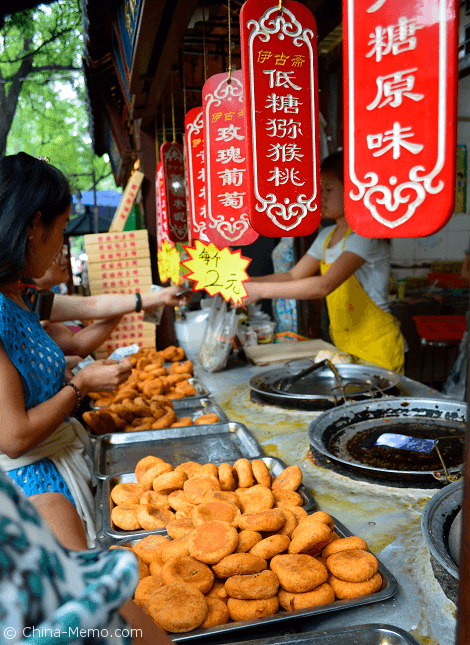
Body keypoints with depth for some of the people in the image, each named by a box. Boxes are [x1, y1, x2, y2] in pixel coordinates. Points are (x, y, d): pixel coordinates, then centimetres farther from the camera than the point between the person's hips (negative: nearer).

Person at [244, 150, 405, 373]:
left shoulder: (365, 234, -18)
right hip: (344, 346, 7)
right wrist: (246, 282, -3)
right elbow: (293, 275, 12)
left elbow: (324, 286, -29)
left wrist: (260, 290, -29)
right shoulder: (327, 236, 10)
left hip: (376, 347, -7)